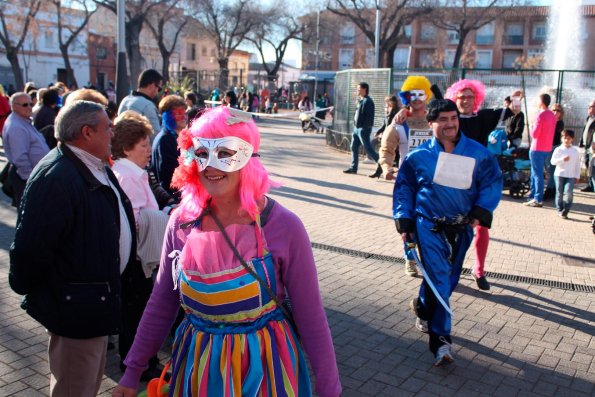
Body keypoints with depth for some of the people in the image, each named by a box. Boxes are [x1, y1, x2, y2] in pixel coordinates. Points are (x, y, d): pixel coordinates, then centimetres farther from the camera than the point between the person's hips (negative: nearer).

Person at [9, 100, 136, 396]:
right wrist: (26, 288, -10)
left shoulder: (97, 168, 5)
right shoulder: (55, 178, -27)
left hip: (99, 295, 9)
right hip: (74, 306, -9)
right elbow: (30, 247, -26)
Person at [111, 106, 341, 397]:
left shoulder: (283, 226, -18)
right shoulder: (182, 222, -8)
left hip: (262, 368, -3)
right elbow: (161, 303, 3)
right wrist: (133, 371, 6)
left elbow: (310, 318, -11)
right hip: (197, 367, 3)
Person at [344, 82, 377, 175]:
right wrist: (355, 125, 15)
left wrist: (365, 128, -24)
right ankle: (353, 168, 18)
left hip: (363, 129, -10)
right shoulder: (360, 100, 15)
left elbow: (369, 116, -20)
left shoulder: (367, 101, -14)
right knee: (354, 147, 11)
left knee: (368, 149, -7)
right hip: (357, 128, 10)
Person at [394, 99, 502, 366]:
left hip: (461, 228, 3)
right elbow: (404, 188, 5)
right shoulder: (419, 156, -3)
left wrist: (481, 212, -10)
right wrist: (404, 221, 0)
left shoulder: (478, 153, -2)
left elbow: (492, 182, 4)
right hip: (429, 226, -3)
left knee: (449, 279, 15)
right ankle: (441, 339, -5)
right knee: (438, 278, -12)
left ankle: (423, 308, 43)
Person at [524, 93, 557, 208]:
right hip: (547, 148, 8)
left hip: (537, 148, -8)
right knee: (535, 172, 18)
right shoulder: (552, 115, 10)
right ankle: (533, 194, 25)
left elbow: (534, 134, -17)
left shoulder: (540, 115, -16)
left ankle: (538, 199, -4)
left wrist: (531, 129, 3)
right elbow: (551, 132, 16)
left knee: (537, 174, -5)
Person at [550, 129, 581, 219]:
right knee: (559, 193, 5)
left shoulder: (575, 150, 6)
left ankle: (566, 209, -3)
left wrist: (577, 175, 8)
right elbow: (553, 161, -7)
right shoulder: (558, 149, 0)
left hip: (571, 176, 0)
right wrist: (562, 159, -21)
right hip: (559, 174, 0)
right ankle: (560, 210, 17)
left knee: (568, 192, -14)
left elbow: (578, 164, 10)